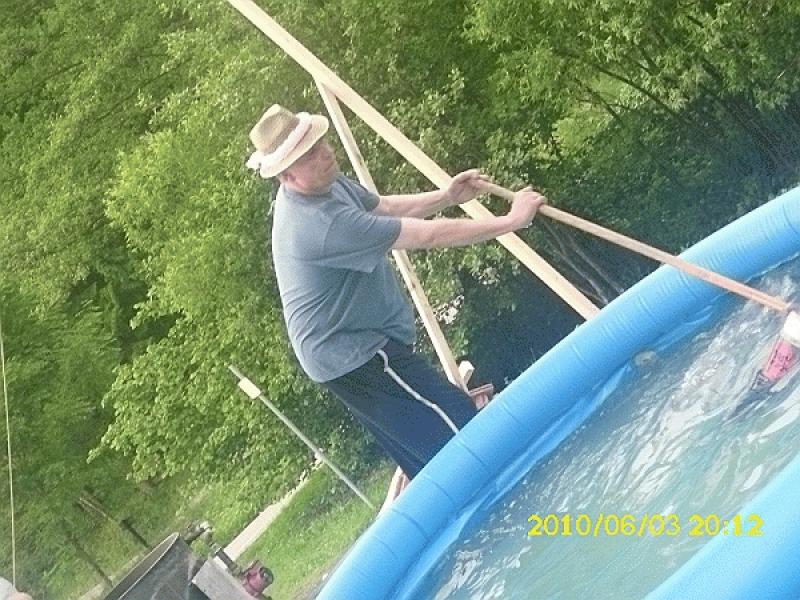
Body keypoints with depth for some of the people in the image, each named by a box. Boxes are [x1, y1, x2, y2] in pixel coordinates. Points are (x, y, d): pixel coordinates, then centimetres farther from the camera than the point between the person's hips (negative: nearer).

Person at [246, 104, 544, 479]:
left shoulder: (325, 184, 1)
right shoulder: (320, 223, -31)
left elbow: (386, 207, 17)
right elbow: (428, 236, -28)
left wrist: (446, 197, 0)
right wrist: (512, 221, -19)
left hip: (340, 349, 10)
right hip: (352, 356, -10)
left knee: (422, 459, 19)